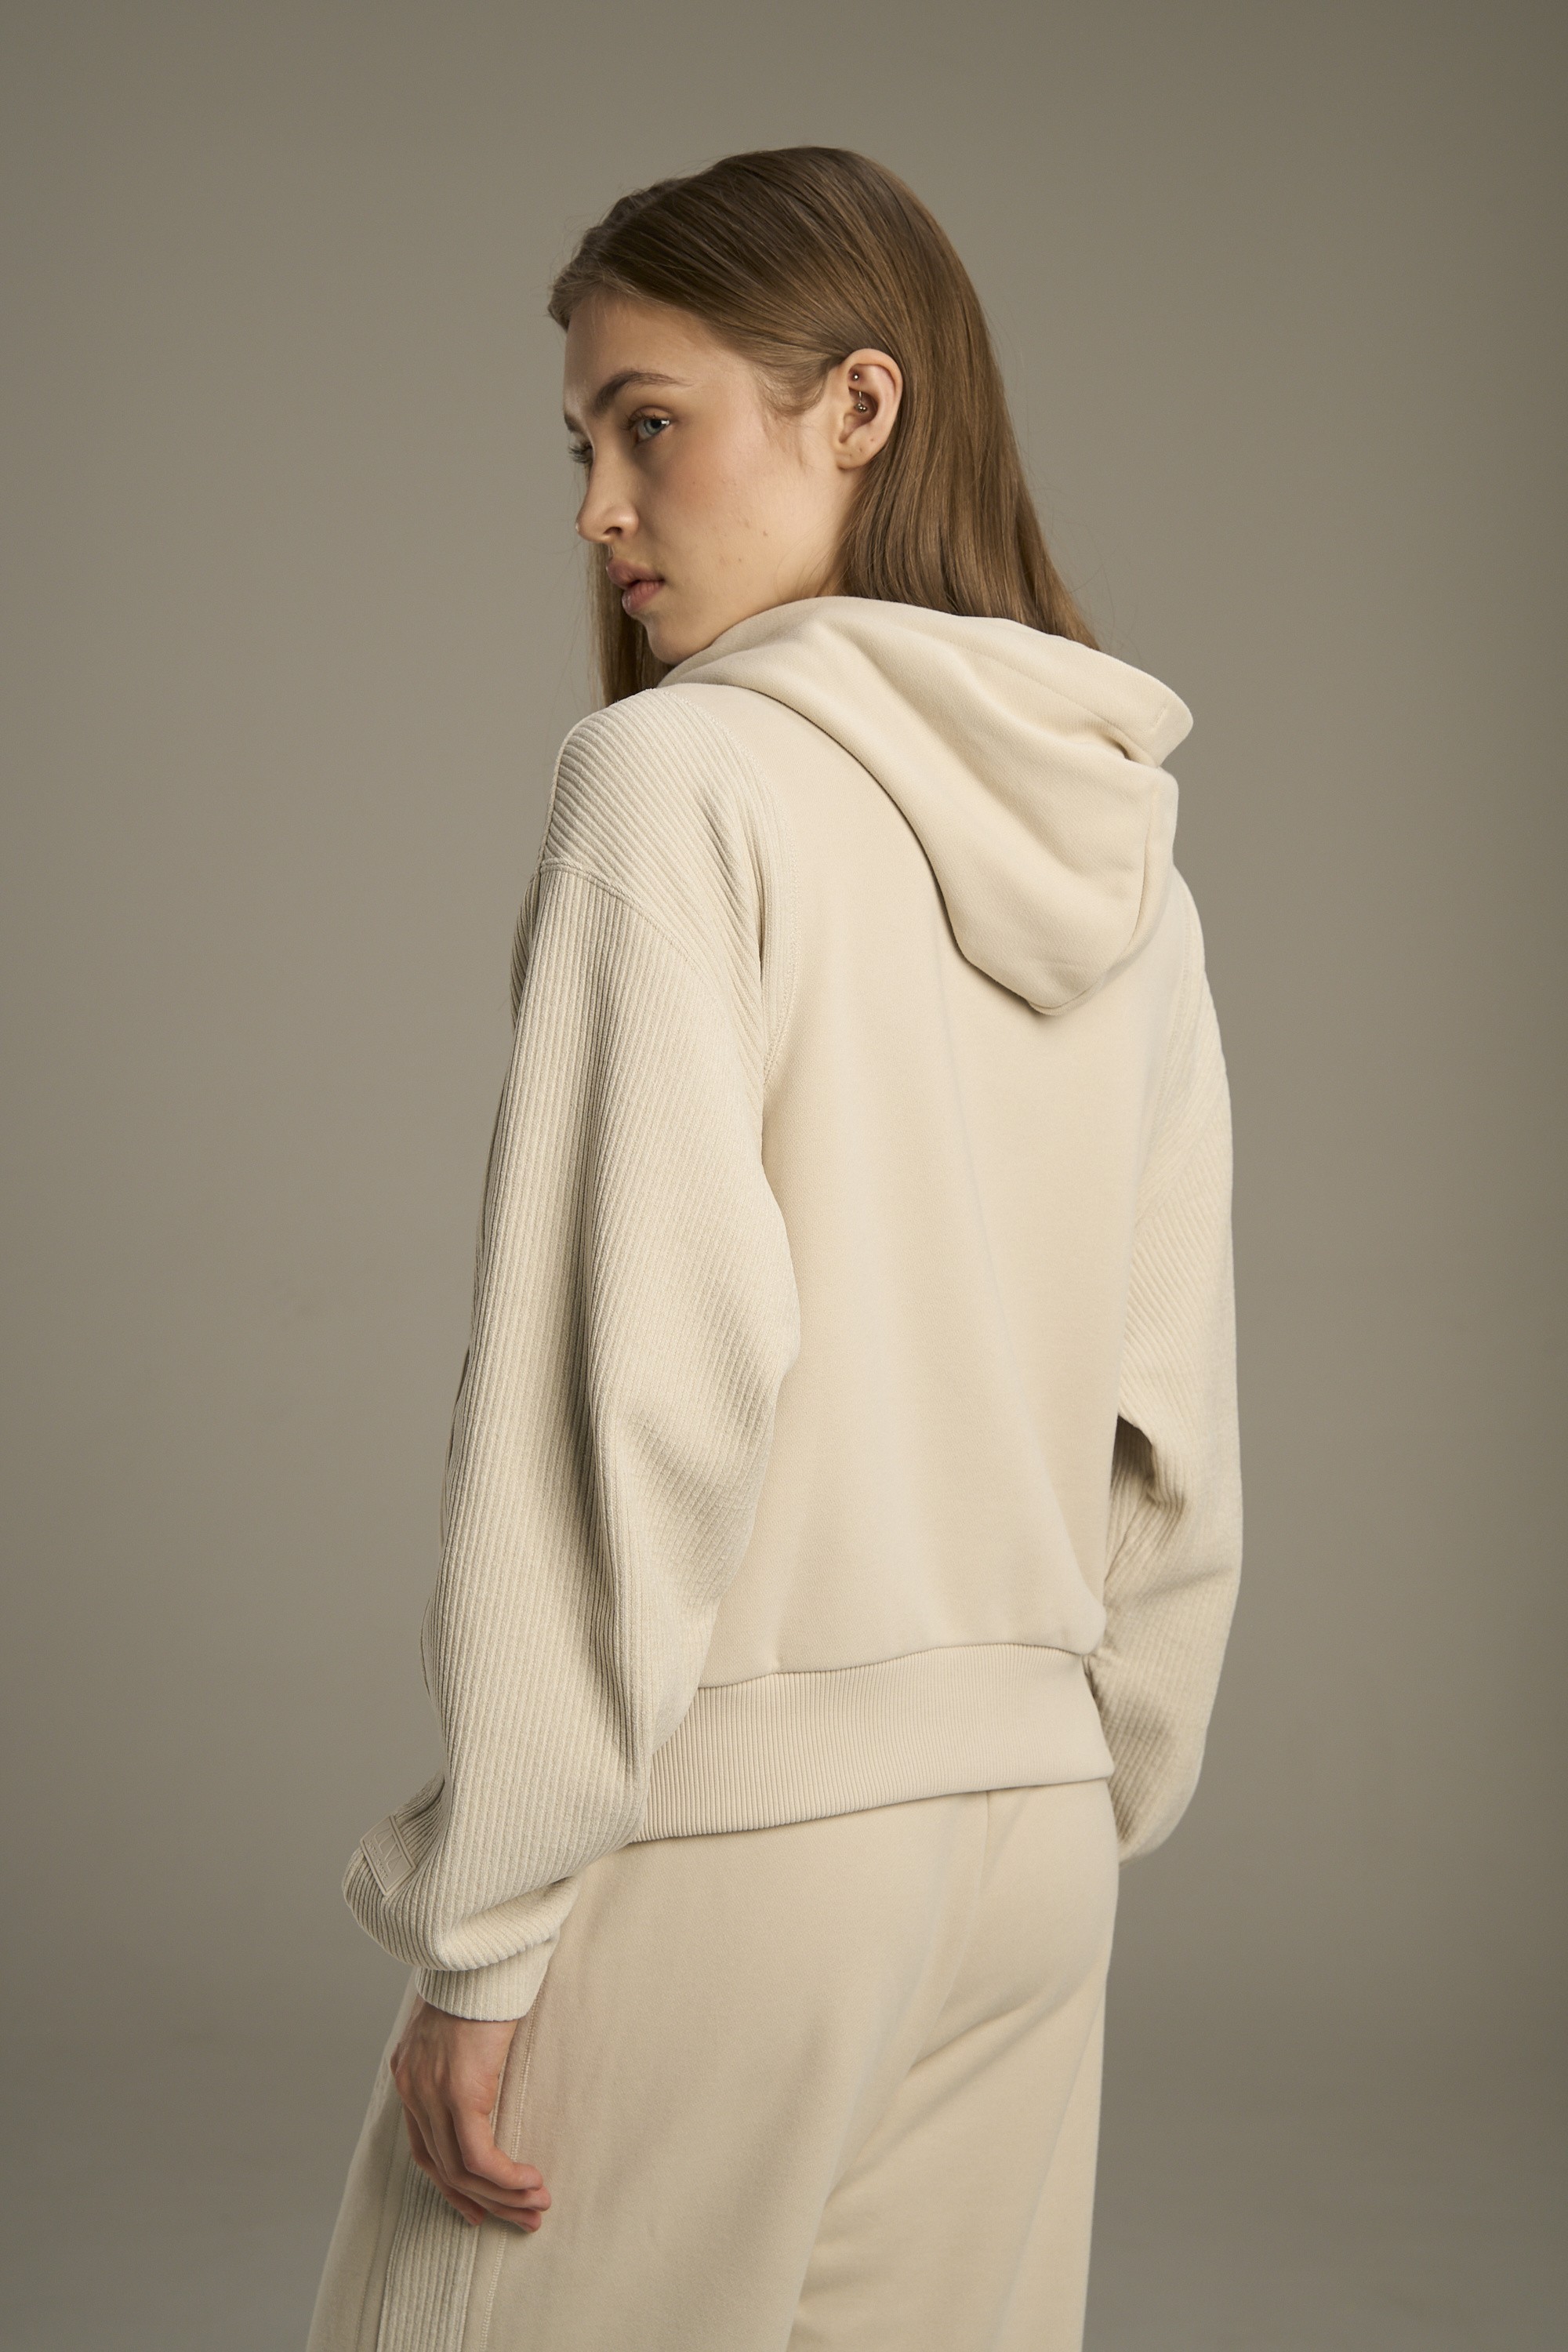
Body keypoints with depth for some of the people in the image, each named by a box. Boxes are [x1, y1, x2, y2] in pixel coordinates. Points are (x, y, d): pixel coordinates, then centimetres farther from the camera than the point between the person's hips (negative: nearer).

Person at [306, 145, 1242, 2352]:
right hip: (1023, 1820, 7)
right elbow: (1174, 1440, 12)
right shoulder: (1122, 860, 9)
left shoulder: (682, 778, -11)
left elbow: (636, 1366, -18)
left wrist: (484, 1922, -14)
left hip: (725, 1826, -7)